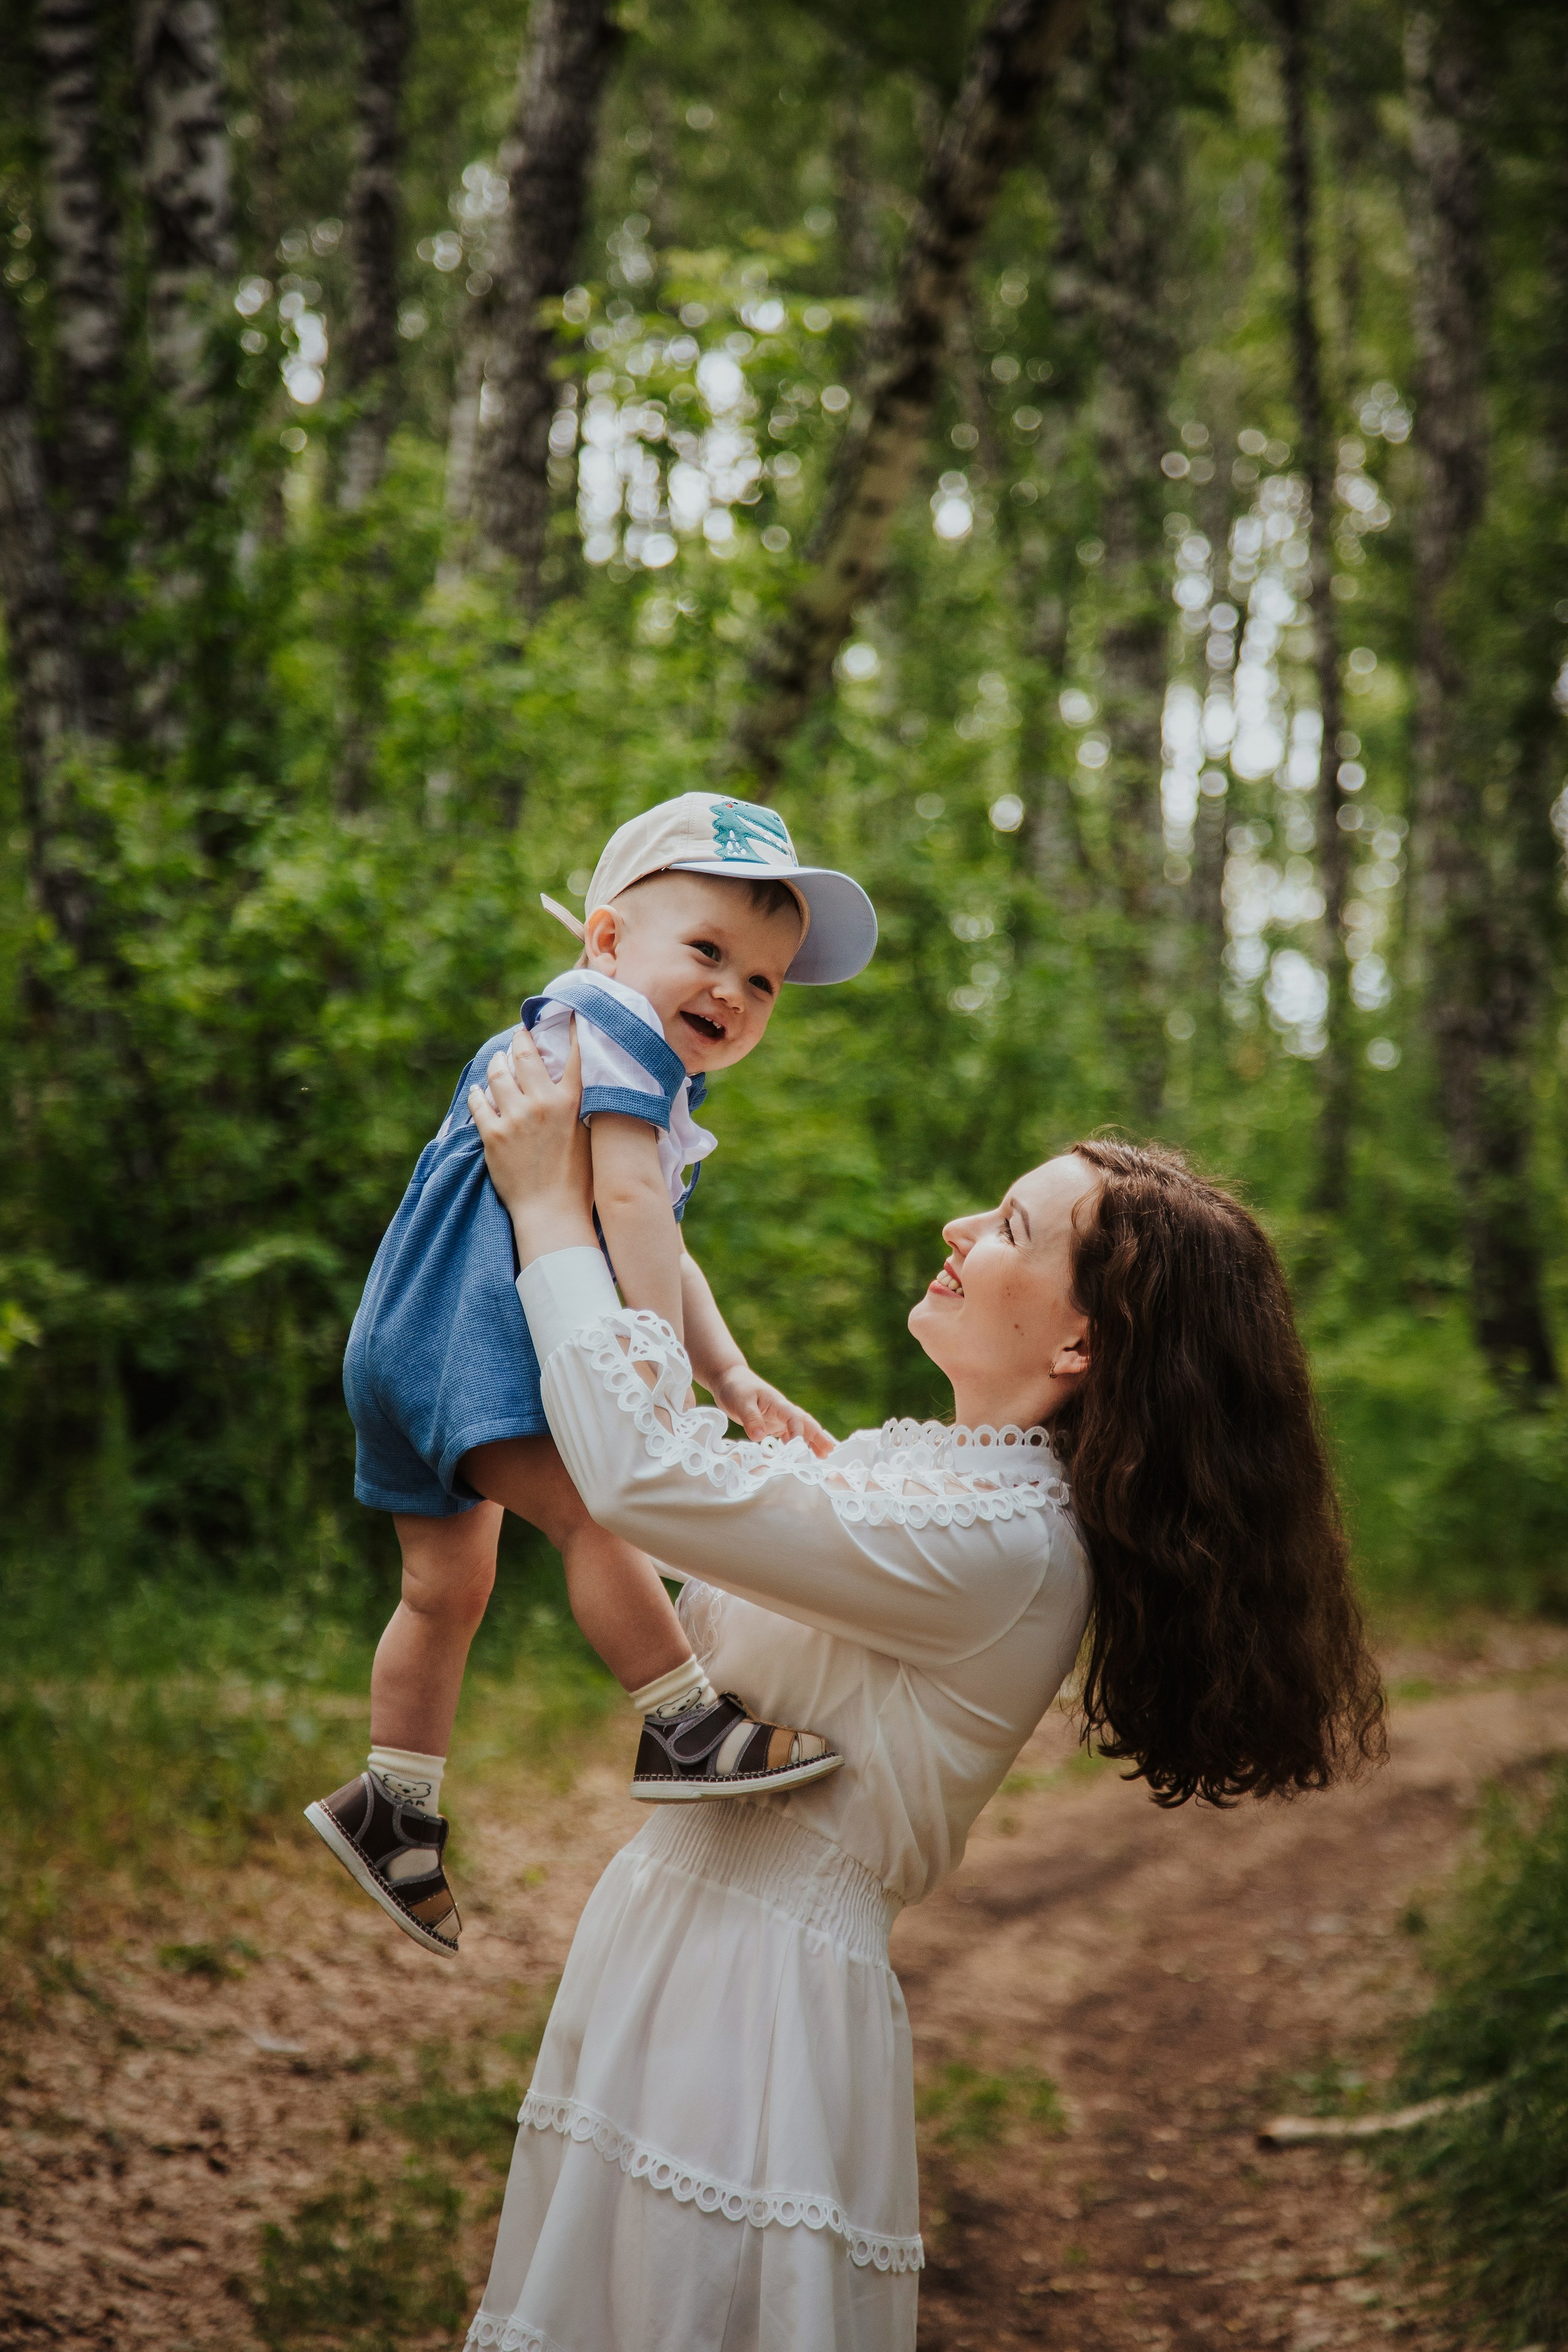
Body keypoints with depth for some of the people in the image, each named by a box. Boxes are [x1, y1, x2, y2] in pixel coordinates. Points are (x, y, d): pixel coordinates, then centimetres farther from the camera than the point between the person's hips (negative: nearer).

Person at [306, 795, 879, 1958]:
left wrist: (731, 1378, 13)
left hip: (422, 1359, 11)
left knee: (450, 1587, 18)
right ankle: (686, 1730, -24)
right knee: (598, 1506, -23)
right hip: (458, 1339, -11)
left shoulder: (666, 1094, 24)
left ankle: (393, 1807, 27)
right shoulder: (606, 1027, -10)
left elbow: (664, 1257, 24)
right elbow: (625, 1198, -23)